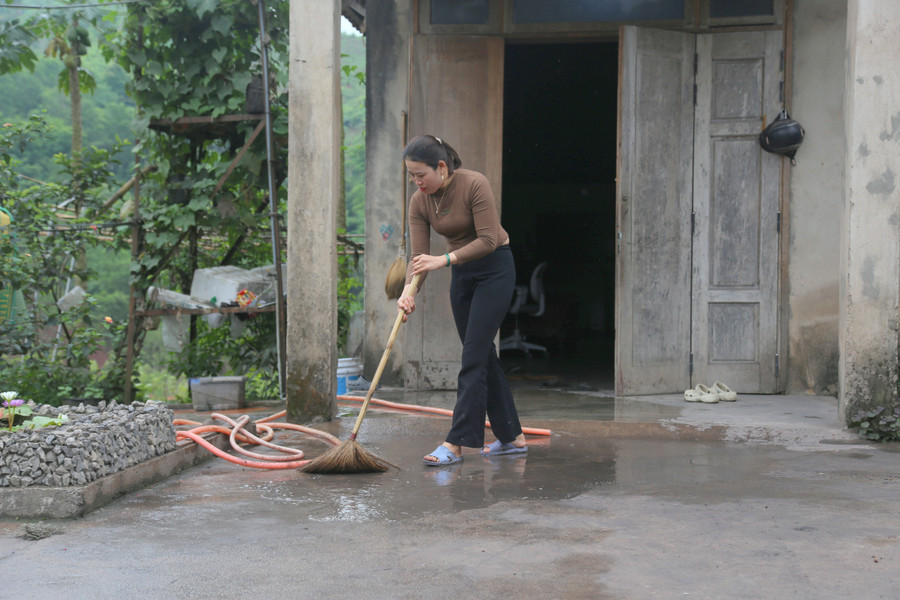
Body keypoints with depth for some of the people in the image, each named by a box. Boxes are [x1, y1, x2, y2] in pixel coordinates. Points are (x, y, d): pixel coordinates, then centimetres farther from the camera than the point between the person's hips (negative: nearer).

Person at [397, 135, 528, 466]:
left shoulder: (474, 184, -23)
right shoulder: (419, 202, -5)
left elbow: (488, 240, -25)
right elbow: (418, 256, -8)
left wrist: (444, 259, -32)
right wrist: (409, 291, -26)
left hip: (495, 268, -7)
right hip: (461, 273, 7)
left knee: (473, 356, -12)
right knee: (482, 354, 9)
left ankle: (455, 444, -13)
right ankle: (512, 436, 19)